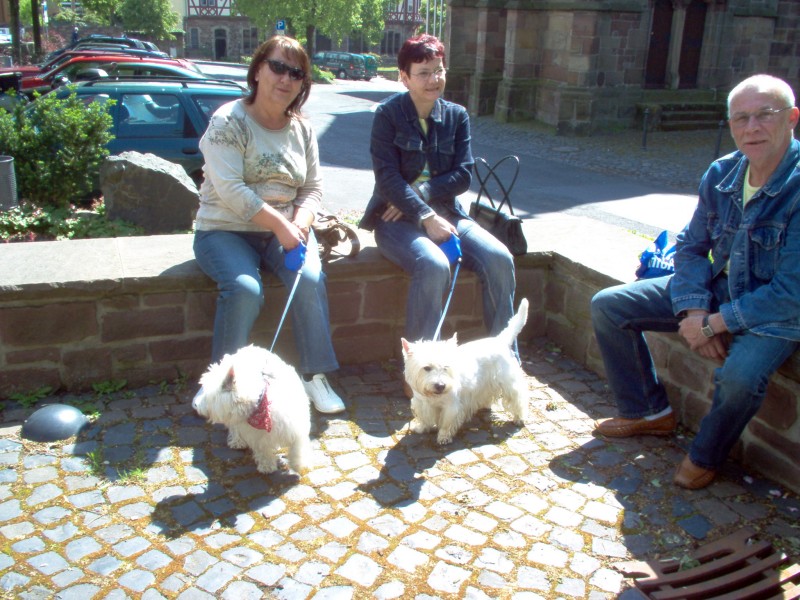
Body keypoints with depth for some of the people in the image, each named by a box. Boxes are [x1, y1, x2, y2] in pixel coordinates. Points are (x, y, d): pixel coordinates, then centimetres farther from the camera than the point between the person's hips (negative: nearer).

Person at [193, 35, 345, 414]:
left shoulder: (302, 130, 9)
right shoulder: (229, 121, -8)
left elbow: (313, 189, 8)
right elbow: (230, 189, -19)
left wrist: (299, 224, -13)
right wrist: (280, 226, -21)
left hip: (287, 229, 4)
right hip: (226, 230, -4)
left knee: (310, 279, -23)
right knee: (245, 289, -30)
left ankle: (314, 375, -12)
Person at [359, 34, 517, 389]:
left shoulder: (456, 116, 10)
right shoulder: (388, 114, -2)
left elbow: (463, 175, 1)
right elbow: (387, 177, -12)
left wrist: (418, 195, -13)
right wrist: (426, 217, -23)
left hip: (444, 213, 4)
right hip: (398, 219, -4)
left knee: (499, 259, -20)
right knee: (434, 265, -34)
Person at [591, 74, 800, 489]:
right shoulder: (722, 174, -5)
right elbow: (691, 248, 4)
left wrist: (712, 324, -22)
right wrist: (694, 310, -13)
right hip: (718, 289, 6)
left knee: (739, 374, -37)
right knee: (608, 306, 0)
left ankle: (706, 456, -3)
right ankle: (648, 412, 16)